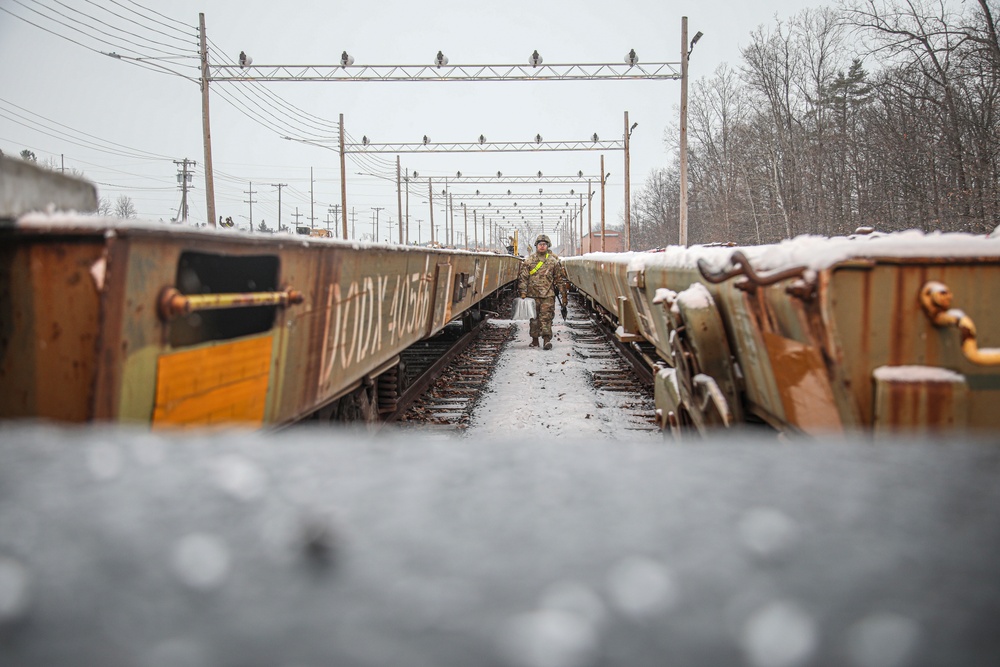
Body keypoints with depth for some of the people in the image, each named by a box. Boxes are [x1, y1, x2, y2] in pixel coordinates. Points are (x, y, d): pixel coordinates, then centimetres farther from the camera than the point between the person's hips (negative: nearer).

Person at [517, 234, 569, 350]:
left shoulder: (554, 261, 6)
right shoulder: (529, 260, 6)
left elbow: (560, 278, 9)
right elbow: (523, 277, 4)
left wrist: (563, 294, 7)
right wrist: (523, 292, -4)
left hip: (548, 295, -1)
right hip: (532, 294, 1)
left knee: (546, 317, -9)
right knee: (533, 318, 7)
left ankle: (547, 339, -13)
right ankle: (534, 340, 16)